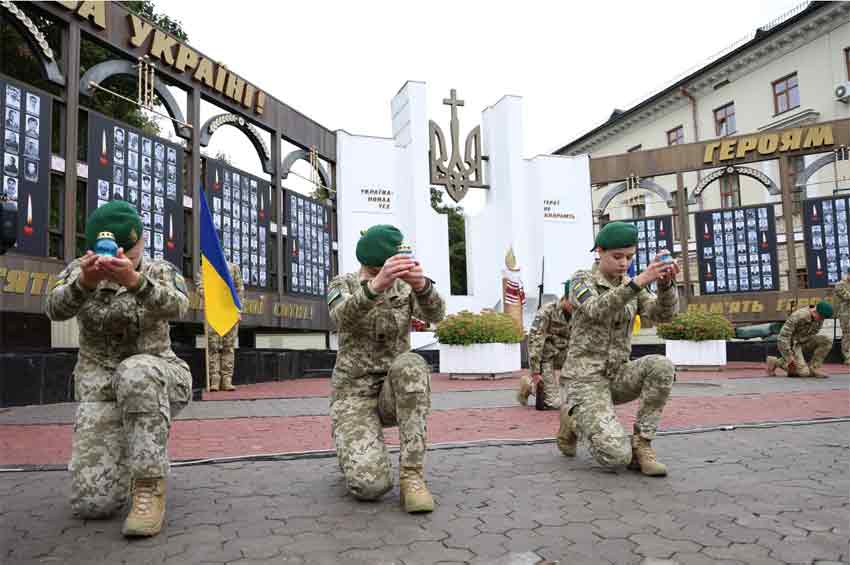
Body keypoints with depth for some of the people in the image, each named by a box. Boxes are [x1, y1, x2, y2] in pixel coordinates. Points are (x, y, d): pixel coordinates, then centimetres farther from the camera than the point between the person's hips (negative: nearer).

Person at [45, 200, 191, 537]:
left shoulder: (161, 271, -2)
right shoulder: (79, 270, 2)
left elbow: (175, 306, -27)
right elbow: (55, 309, -20)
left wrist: (133, 279, -48)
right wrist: (85, 281, -43)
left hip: (157, 380, -2)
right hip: (100, 390, 2)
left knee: (135, 372, -40)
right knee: (92, 504, -15)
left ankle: (150, 488, -27)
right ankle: (117, 453, 21)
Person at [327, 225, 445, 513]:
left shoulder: (405, 286, 3)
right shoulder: (342, 284, -4)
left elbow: (435, 313, -20)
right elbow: (343, 317, -29)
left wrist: (422, 285, -44)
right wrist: (376, 286, -50)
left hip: (395, 392, 2)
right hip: (354, 393, -2)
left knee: (411, 364, -36)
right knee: (370, 485, -27)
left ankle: (411, 476, -28)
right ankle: (354, 450, 11)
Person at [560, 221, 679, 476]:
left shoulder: (632, 287, 10)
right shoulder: (582, 280, -5)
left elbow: (663, 313, -8)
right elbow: (597, 310, -27)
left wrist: (666, 283, -29)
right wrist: (640, 281, -38)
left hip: (618, 376, 5)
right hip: (586, 379, -5)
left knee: (662, 366, -27)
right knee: (616, 456, -23)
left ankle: (641, 446, -12)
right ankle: (574, 419, 9)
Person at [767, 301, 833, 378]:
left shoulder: (819, 319, -4)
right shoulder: (798, 316, -27)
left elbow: (812, 335, 12)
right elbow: (783, 336, -27)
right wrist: (789, 356, -28)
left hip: (802, 343, 7)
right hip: (789, 345, -7)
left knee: (827, 341, -13)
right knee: (804, 372, -20)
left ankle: (812, 368, -6)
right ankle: (775, 362, -1)